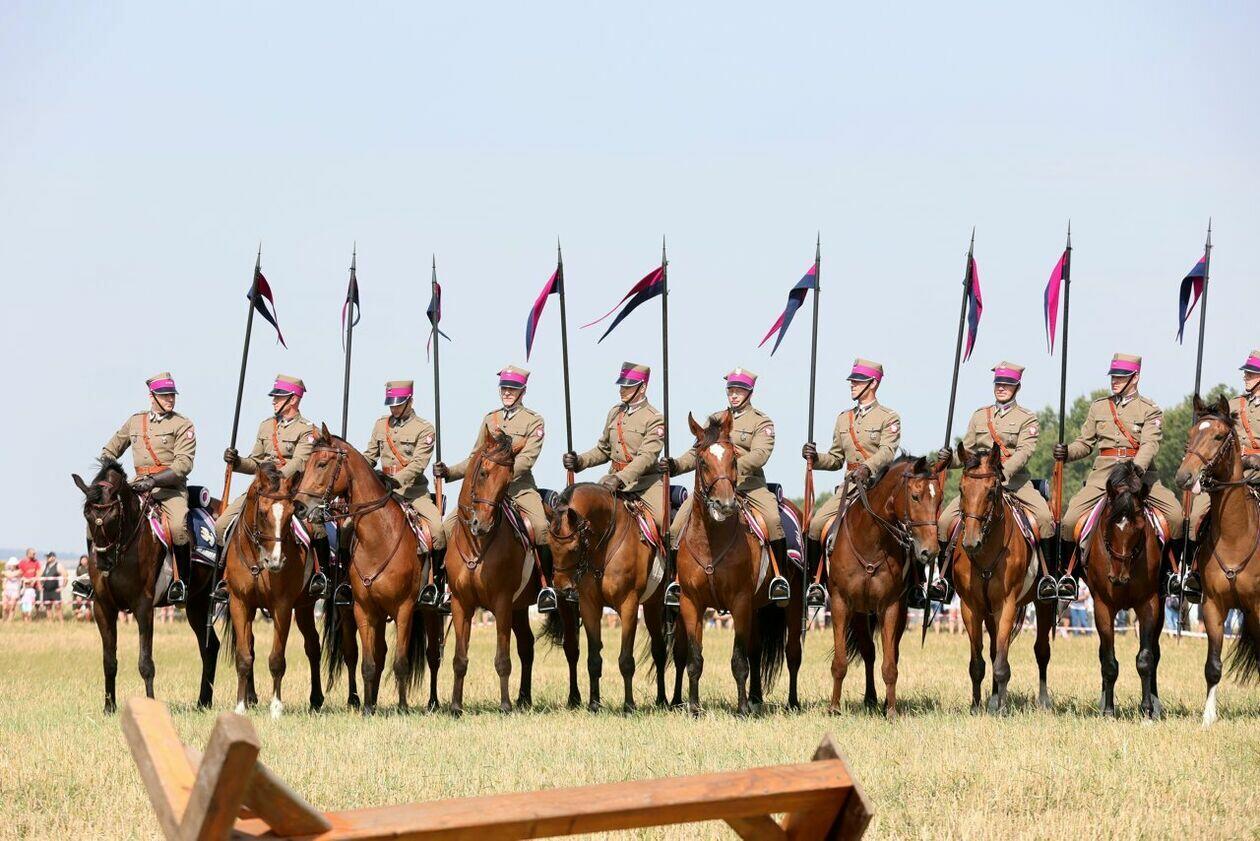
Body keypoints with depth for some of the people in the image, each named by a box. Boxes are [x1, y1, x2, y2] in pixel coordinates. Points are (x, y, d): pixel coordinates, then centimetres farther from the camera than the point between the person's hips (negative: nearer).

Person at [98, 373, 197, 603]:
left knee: (178, 525, -33)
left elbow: (184, 464, -11)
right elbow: (110, 450, 25)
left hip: (170, 487, -5)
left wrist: (153, 480, -23)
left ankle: (180, 580, -16)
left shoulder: (183, 425, 1)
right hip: (138, 486, 5)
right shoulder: (135, 422, 14)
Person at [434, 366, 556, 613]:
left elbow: (527, 459, -10)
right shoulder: (490, 420, 17)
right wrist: (448, 472, 5)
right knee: (449, 525, -12)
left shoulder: (534, 421, 3)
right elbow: (475, 459, 19)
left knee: (541, 526, -32)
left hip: (520, 486, -4)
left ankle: (546, 585, -21)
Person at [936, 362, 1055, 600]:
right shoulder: (979, 416, 17)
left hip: (1015, 480, -3)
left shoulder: (1027, 419, 4)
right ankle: (946, 579, 0)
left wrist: (1003, 472, -29)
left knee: (1044, 516, -30)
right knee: (944, 520, -14)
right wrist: (949, 458, -6)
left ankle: (1048, 577, -19)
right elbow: (968, 451, 17)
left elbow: (1024, 451, -11)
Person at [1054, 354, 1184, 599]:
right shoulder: (1099, 407, 16)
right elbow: (1085, 443, 17)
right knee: (1070, 520, -15)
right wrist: (1067, 452, -6)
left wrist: (1136, 469, -30)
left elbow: (1150, 444, -11)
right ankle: (1068, 575, 3)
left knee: (1177, 516, -21)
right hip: (1103, 474, 2)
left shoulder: (1150, 410, 4)